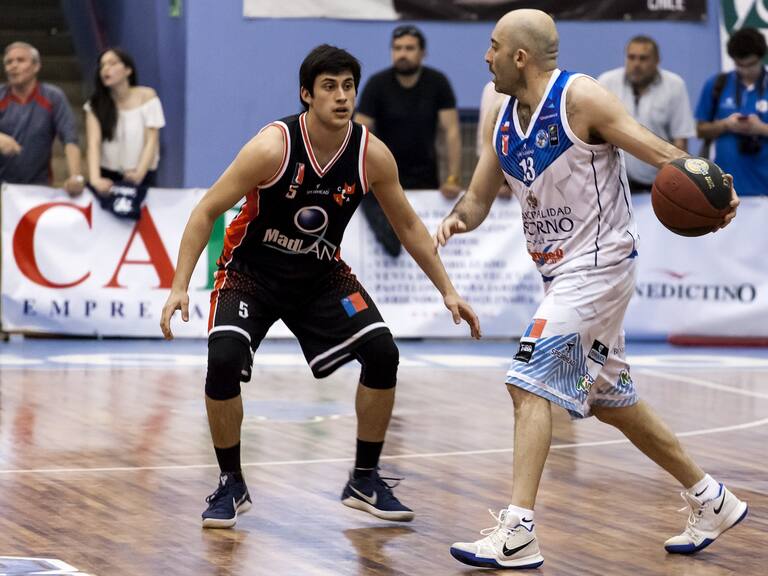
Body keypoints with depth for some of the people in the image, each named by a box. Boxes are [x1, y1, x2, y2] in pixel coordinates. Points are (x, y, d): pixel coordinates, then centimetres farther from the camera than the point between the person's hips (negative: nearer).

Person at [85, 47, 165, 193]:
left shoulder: (146, 97, -2)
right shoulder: (96, 104, 0)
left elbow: (151, 141, -8)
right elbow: (94, 143, -13)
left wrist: (139, 174, -25)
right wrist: (94, 178, -31)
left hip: (142, 177, -1)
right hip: (107, 177, 1)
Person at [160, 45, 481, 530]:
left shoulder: (372, 155, -14)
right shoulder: (273, 148, -26)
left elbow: (407, 225, 2)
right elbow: (207, 213, -19)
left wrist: (447, 290, 1)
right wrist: (180, 287, -26)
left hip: (320, 274, 4)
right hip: (251, 271, -4)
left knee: (382, 353, -11)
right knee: (223, 361, -26)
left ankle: (365, 481, 8)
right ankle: (231, 485, -4)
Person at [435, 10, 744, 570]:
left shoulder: (581, 97, -16)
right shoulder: (503, 119, 8)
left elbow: (658, 151, -21)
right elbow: (478, 199, 13)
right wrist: (456, 220, -10)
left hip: (599, 266, -9)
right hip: (564, 272, 9)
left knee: (530, 383, -18)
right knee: (611, 400, 17)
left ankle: (517, 534, -19)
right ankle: (711, 501, 31)